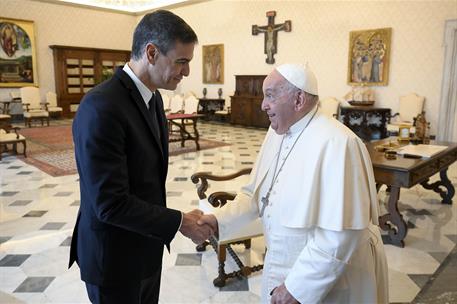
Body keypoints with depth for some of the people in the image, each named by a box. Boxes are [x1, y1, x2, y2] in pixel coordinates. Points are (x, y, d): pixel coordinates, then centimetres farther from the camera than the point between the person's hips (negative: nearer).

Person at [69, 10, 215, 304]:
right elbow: (111, 203, -28)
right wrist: (179, 222, -19)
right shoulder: (101, 107, -28)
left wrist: (163, 226, 15)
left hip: (147, 243, 8)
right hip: (114, 254, -8)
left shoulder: (152, 97, 2)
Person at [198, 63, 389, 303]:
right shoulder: (277, 132, 0)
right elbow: (256, 194, 6)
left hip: (328, 281, -6)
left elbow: (340, 235, -27)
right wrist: (219, 220, -9)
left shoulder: (336, 143, -26)